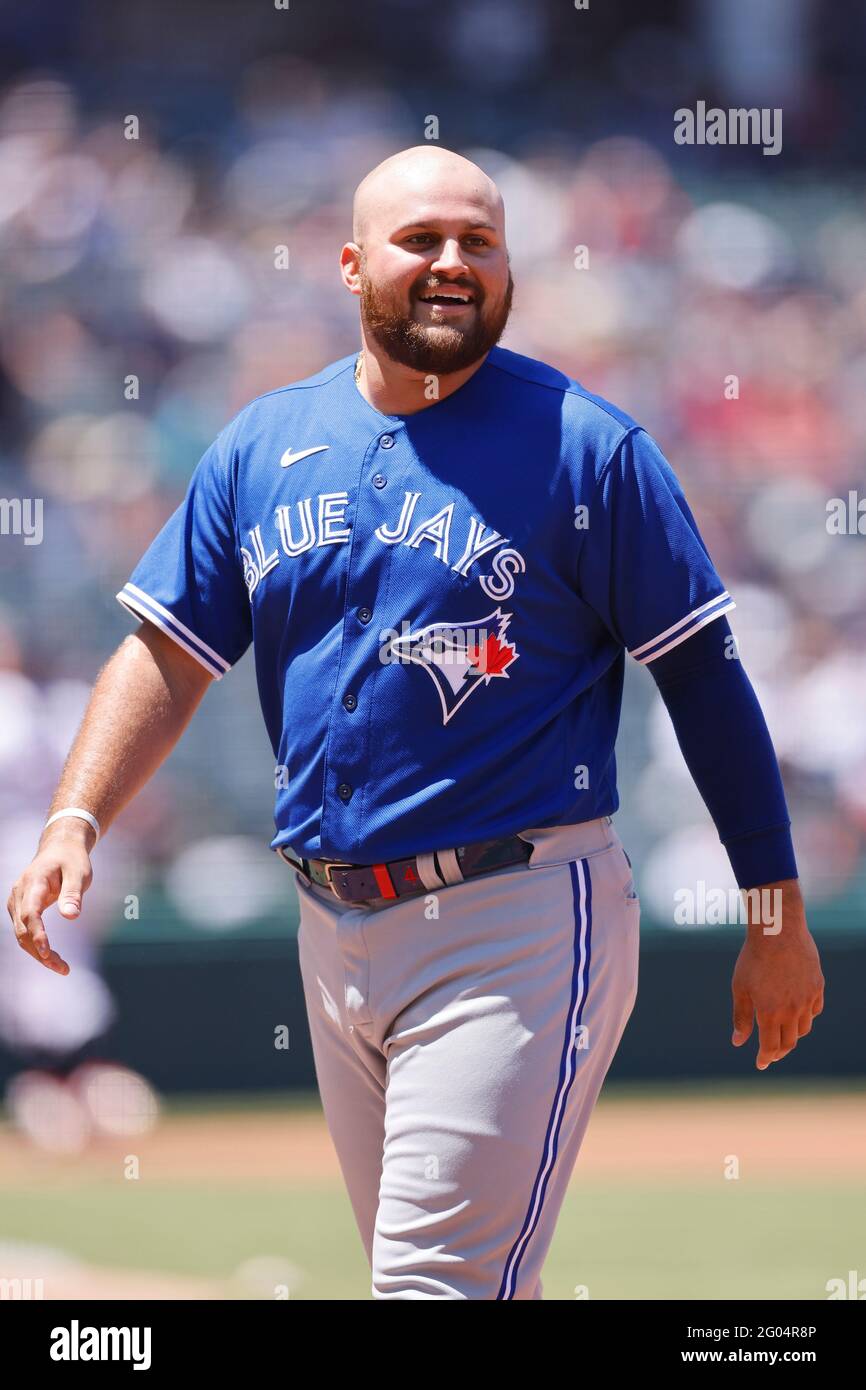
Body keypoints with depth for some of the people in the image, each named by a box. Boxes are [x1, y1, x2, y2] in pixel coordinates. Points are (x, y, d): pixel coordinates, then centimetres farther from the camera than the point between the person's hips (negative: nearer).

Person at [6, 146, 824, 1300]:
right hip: (335, 932, 6)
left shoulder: (585, 445, -5)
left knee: (438, 1283, -13)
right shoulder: (264, 445, 9)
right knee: (410, 1270, 14)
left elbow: (705, 674, -4)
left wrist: (780, 917, -5)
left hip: (518, 929, -6)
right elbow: (169, 654, 9)